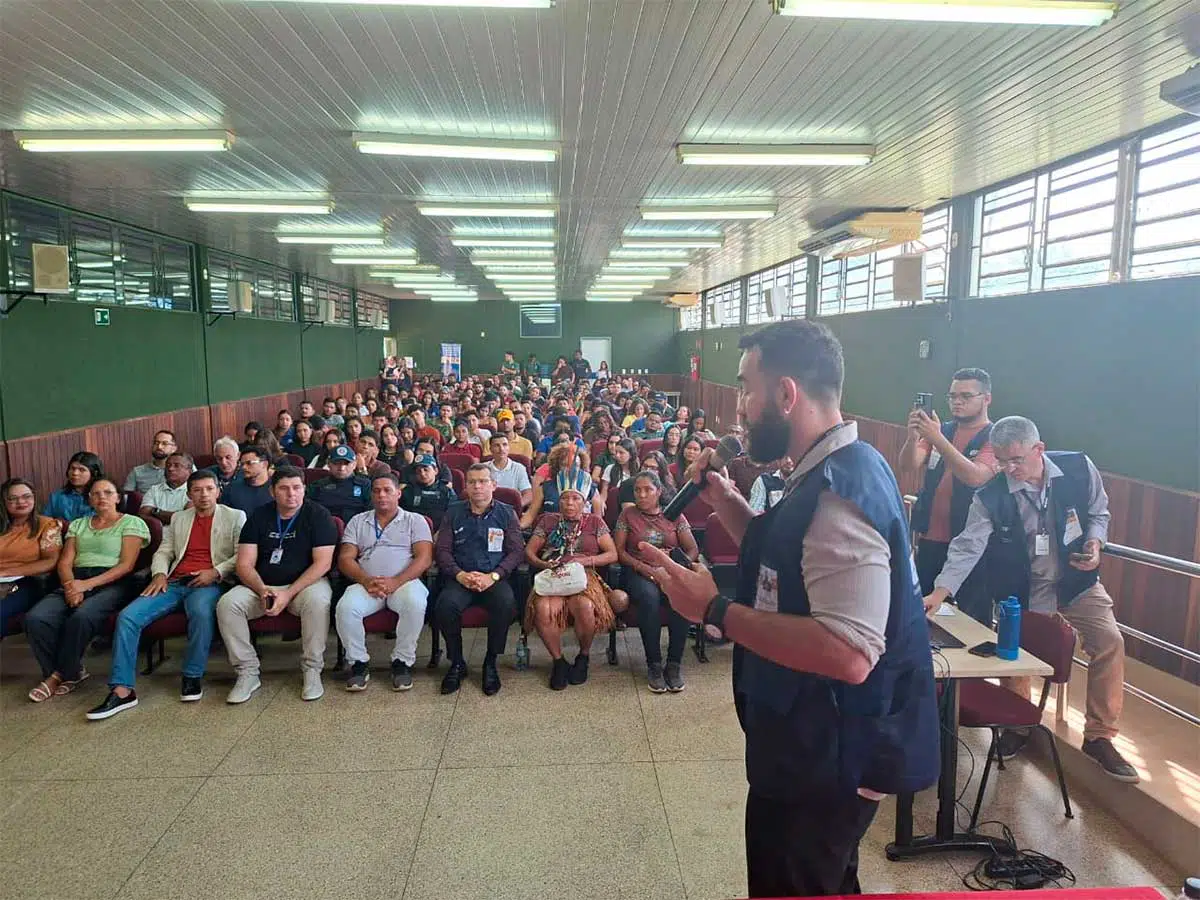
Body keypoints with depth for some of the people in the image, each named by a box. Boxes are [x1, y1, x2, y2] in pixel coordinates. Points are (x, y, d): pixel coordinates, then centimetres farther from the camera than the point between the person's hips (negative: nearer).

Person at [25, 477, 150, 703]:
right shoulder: (78, 525, 24)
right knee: (35, 618, -23)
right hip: (75, 582, 5)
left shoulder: (131, 523, 6)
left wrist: (88, 584, -15)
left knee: (81, 617, -35)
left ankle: (59, 675, -12)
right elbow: (65, 562, 13)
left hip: (112, 583, -5)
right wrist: (71, 586, -10)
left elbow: (126, 565, -5)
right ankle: (71, 672, -8)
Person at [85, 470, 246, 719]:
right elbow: (163, 552, 21)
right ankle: (122, 690, -19)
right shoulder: (178, 518, 25)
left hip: (208, 583, -4)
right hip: (174, 583, 4)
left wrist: (216, 572, -13)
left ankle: (193, 677, -19)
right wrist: (159, 574, -1)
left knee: (201, 611, -38)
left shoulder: (235, 516, 11)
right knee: (127, 616, -19)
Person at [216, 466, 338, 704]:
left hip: (305, 583, -3)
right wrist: (263, 591, -20)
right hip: (261, 585, 4)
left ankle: (312, 670, -20)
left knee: (318, 600, -36)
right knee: (227, 604, -23)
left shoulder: (318, 515, -4)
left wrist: (289, 594, -21)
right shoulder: (258, 517, 6)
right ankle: (247, 673, -12)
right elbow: (244, 565, 0)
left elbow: (322, 563, -12)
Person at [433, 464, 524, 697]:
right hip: (460, 577, 1)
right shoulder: (453, 513, 16)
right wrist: (459, 574, -10)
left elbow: (517, 551, 4)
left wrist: (493, 576, -12)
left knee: (506, 604, -34)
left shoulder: (506, 513, 12)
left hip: (495, 578, -1)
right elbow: (442, 550, 9)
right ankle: (456, 663, -7)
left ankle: (491, 662, -11)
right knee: (445, 606, -31)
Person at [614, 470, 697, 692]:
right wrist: (642, 567, -12)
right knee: (649, 597, -37)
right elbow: (619, 551, 4)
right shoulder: (628, 514, 12)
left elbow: (693, 550, 9)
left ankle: (674, 664, -23)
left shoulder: (674, 515, 13)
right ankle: (654, 665, -27)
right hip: (637, 572, -1)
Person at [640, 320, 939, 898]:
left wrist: (715, 610, -31)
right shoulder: (834, 471, 5)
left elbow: (848, 654, -36)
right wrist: (725, 500, 3)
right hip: (814, 743, 10)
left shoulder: (840, 492, -28)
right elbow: (790, 566, 14)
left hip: (825, 761, -9)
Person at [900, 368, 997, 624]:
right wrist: (913, 436, -22)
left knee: (972, 622, 4)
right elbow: (908, 467, -2)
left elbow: (975, 477, -23)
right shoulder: (941, 430, 10)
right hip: (929, 540, 5)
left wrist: (937, 438, -30)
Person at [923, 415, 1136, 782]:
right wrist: (938, 594, -32)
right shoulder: (990, 497, -19)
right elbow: (967, 547, -22)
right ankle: (1016, 726, 26)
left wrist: (1094, 544, -15)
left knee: (1109, 642, -11)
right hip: (1022, 589, -1)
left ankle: (1099, 737, 5)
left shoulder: (1079, 468, -14)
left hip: (1077, 581, 1)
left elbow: (1098, 512, 4)